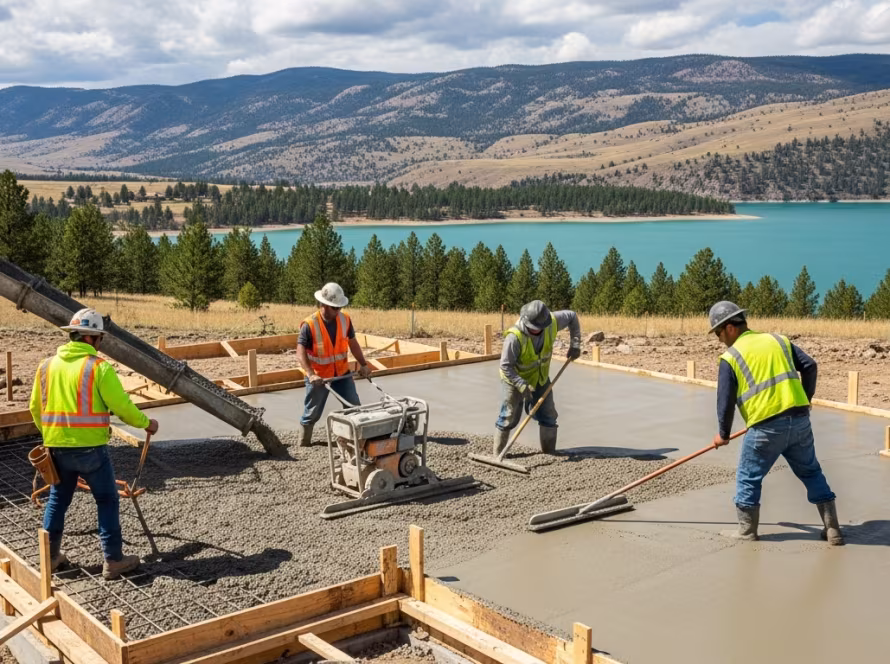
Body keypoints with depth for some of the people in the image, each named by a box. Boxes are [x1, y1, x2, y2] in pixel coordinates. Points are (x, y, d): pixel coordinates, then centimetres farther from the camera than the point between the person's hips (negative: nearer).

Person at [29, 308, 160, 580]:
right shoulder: (98, 367, -12)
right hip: (90, 447, -5)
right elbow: (121, 405, -15)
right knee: (107, 501, 6)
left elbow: (35, 407, 12)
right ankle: (113, 560, 9)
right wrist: (146, 423, 1)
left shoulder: (47, 365, 5)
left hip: (57, 447, 6)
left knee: (57, 499, 20)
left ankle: (50, 556, 27)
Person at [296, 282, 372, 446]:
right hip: (318, 376, -4)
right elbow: (300, 353, -26)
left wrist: (363, 364, 0)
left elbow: (353, 343, 5)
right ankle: (303, 445, 24)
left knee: (355, 408, 4)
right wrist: (310, 374, -38)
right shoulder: (309, 325, -21)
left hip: (342, 372, 4)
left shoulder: (345, 319, -7)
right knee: (313, 413, 8)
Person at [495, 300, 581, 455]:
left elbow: (572, 316, -3)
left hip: (540, 377, 5)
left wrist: (575, 344, -8)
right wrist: (522, 386, -34)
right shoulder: (514, 337, -36)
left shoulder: (551, 322, -23)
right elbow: (505, 366, -29)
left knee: (548, 415, 6)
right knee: (509, 417, -2)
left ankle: (549, 453, 17)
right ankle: (498, 454, 9)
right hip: (515, 378, -5)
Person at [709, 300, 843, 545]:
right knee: (812, 473, 18)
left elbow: (725, 401, -1)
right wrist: (804, 400, 17)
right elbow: (809, 366, 6)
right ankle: (832, 529, 20)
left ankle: (747, 530, 22)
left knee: (748, 478, 14)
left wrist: (723, 434, 13)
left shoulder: (730, 358, -2)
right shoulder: (778, 340, 12)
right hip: (800, 421, 5)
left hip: (765, 428, -5)